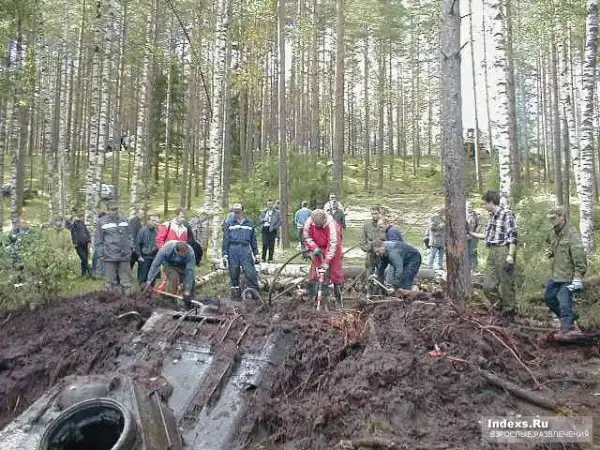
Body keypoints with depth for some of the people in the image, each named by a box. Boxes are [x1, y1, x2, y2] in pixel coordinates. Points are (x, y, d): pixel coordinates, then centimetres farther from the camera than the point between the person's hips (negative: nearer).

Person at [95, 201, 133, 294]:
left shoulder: (124, 220, 10)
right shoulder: (102, 222, 1)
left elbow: (129, 236, 16)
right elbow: (99, 240, 1)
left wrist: (130, 248, 9)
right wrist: (101, 255, -3)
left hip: (124, 255, 2)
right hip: (109, 256, -2)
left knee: (126, 281, 6)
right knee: (112, 281, 4)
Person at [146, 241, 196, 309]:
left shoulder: (190, 252, -35)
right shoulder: (166, 249, -37)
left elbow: (190, 271, -36)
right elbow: (155, 265, -28)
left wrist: (187, 291, -39)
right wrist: (149, 282, -27)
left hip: (183, 267, 2)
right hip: (169, 265, -1)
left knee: (191, 281, -15)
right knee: (174, 277, -29)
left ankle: (188, 304, 5)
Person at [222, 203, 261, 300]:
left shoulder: (249, 223, 11)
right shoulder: (229, 223, 8)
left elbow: (253, 240, 15)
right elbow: (225, 240, 6)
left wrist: (256, 254, 11)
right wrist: (225, 255, 0)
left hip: (245, 249, 0)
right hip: (233, 249, 0)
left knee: (250, 273, -10)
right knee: (234, 274, 5)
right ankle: (236, 294, 16)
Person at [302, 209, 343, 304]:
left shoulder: (331, 225, -34)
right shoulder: (309, 222, -22)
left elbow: (333, 244, -35)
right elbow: (306, 236, -7)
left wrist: (327, 261, -37)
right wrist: (314, 248, -19)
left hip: (331, 248, -3)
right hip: (318, 248, 3)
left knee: (336, 269, -3)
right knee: (315, 267, -2)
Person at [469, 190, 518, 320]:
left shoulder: (506, 214, -8)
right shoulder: (492, 216, 17)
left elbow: (513, 236, -14)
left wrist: (510, 255, -21)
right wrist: (471, 233, 29)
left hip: (503, 252, -8)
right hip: (492, 252, 8)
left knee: (506, 285, -1)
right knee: (488, 286, 8)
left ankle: (510, 313, 14)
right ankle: (501, 308, 23)